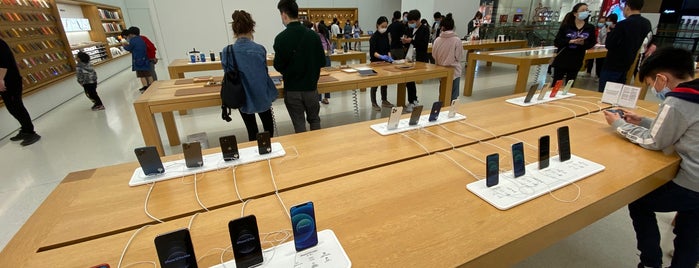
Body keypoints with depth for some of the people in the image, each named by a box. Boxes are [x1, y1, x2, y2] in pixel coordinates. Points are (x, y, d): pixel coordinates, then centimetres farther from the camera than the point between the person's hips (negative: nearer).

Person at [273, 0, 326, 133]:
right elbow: (322, 62, 0)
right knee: (314, 119, 20)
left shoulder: (281, 38, -14)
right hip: (311, 87, 3)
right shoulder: (313, 35, -4)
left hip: (292, 89, -2)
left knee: (299, 124, 10)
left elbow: (278, 66, -10)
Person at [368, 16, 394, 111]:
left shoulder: (385, 35, 7)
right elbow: (372, 51, -21)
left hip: (384, 61, 7)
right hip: (376, 62, -7)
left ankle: (384, 101, 25)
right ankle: (374, 103, 9)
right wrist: (381, 56, -36)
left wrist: (389, 56, -5)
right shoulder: (374, 37, -14)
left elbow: (388, 48, 14)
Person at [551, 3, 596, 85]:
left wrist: (583, 43, -16)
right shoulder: (566, 26, -5)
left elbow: (592, 44, 5)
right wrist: (570, 41, -22)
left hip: (576, 62, 2)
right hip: (561, 60, -2)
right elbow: (556, 42, -8)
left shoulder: (590, 28, 2)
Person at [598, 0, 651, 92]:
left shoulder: (623, 24, -18)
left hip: (613, 65, -8)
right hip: (627, 65, 8)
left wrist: (610, 32, 1)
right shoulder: (647, 24, 7)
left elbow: (609, 45, -16)